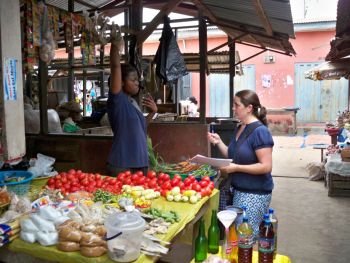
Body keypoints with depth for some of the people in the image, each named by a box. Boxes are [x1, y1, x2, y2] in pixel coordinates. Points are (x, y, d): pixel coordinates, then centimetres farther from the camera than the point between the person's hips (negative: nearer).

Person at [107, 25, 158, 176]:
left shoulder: (132, 102, 12)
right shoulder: (117, 99, -10)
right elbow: (115, 67, -22)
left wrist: (152, 112, 13)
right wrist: (115, 44, -17)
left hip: (140, 163, 8)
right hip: (122, 166, -8)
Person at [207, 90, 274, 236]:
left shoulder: (260, 131, -17)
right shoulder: (240, 129, 9)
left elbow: (266, 166, -21)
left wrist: (236, 168, -23)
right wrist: (219, 142, 3)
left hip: (255, 193, -8)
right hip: (239, 190, 8)